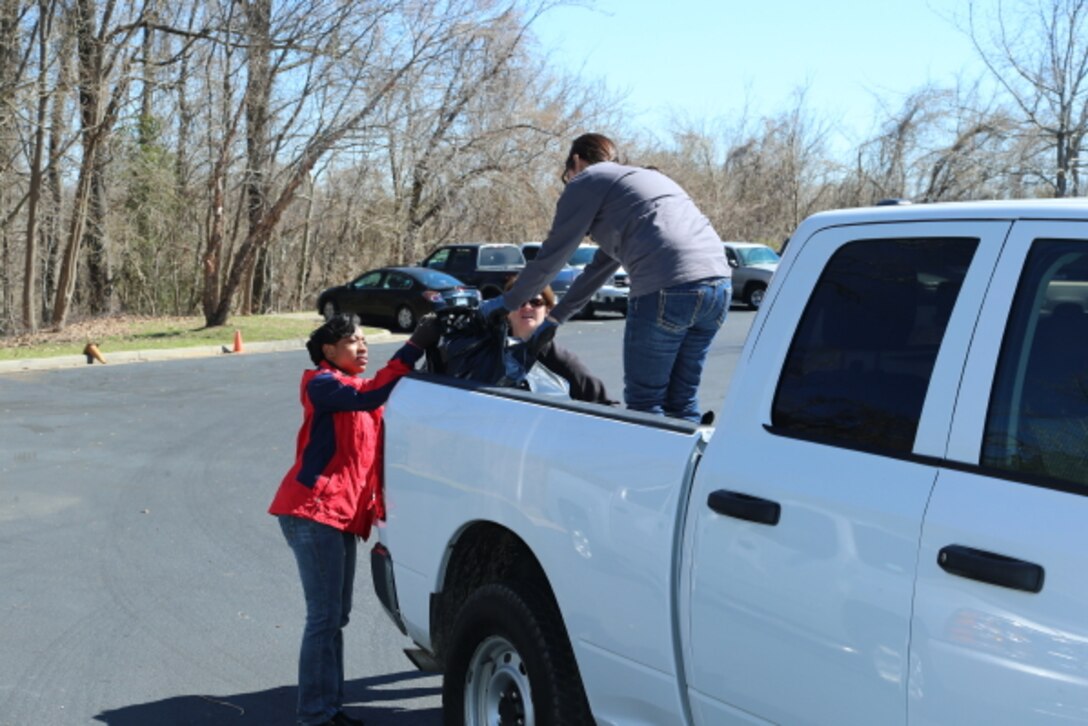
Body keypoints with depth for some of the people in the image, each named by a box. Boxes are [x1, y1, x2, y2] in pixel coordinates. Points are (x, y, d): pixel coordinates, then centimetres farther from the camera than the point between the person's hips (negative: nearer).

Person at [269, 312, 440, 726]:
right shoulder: (321, 384, -7)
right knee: (324, 616, -10)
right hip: (314, 511, -9)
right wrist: (414, 347, -31)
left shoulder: (353, 388, 21)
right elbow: (368, 397, -26)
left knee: (336, 615, 11)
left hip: (343, 514, 9)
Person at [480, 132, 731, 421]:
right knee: (682, 402, 14)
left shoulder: (586, 182, 9)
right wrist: (555, 317, 40)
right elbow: (602, 265, 35)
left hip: (667, 289, -8)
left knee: (644, 402, 4)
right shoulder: (644, 177, 33)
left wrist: (507, 302, 24)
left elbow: (551, 257, 10)